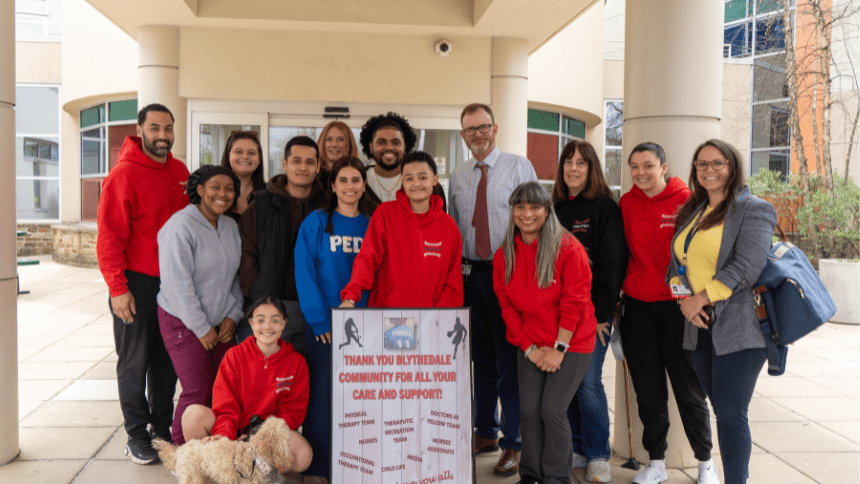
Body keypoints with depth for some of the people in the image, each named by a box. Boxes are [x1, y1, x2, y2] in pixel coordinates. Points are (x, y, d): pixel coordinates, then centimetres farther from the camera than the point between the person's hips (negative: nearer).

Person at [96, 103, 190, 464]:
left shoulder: (179, 171, 8)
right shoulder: (124, 174, -11)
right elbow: (109, 235, -13)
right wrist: (118, 288, -16)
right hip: (136, 284, -6)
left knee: (168, 360, 13)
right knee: (135, 362, 5)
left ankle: (162, 427, 26)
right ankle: (137, 435, 16)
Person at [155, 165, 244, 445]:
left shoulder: (231, 227, 9)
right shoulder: (181, 226, -14)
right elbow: (177, 284, -18)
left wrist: (233, 316, 2)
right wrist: (201, 328, -15)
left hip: (222, 323, 6)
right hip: (184, 323, -6)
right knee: (198, 391, -6)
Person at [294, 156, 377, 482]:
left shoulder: (373, 224, 8)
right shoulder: (316, 223, -1)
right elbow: (305, 273, -6)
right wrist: (319, 320, -12)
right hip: (324, 322, -3)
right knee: (323, 391, -1)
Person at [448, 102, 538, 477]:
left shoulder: (519, 167, 0)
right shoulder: (457, 177, 13)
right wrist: (456, 267, 8)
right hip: (471, 274, 5)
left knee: (508, 359, -3)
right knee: (482, 358, 14)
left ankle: (512, 445, 7)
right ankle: (486, 433, 27)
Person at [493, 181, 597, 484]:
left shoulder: (568, 248, -12)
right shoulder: (504, 255, 1)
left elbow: (574, 302, -13)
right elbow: (507, 306, 5)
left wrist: (559, 348, -14)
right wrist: (529, 348, -3)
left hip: (572, 344, -4)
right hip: (531, 347, 4)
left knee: (552, 410, -10)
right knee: (529, 410, 0)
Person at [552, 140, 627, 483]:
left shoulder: (605, 207, -3)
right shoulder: (556, 207, 12)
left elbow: (612, 262, -7)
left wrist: (602, 312, -13)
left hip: (592, 311, -5)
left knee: (588, 382, -5)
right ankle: (577, 449, 22)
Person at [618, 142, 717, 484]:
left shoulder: (687, 200, -6)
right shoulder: (627, 203, 4)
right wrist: (617, 295, 7)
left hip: (677, 305, -3)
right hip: (638, 305, 3)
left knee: (689, 388, 6)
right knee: (648, 389, 10)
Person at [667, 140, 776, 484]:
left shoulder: (754, 210, -5)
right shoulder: (692, 212, 17)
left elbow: (746, 269, -16)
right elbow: (677, 263, 13)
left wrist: (701, 298, -12)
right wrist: (683, 298, -5)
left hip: (739, 327, -7)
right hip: (701, 328, 7)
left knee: (731, 415, -6)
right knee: (724, 412, 13)